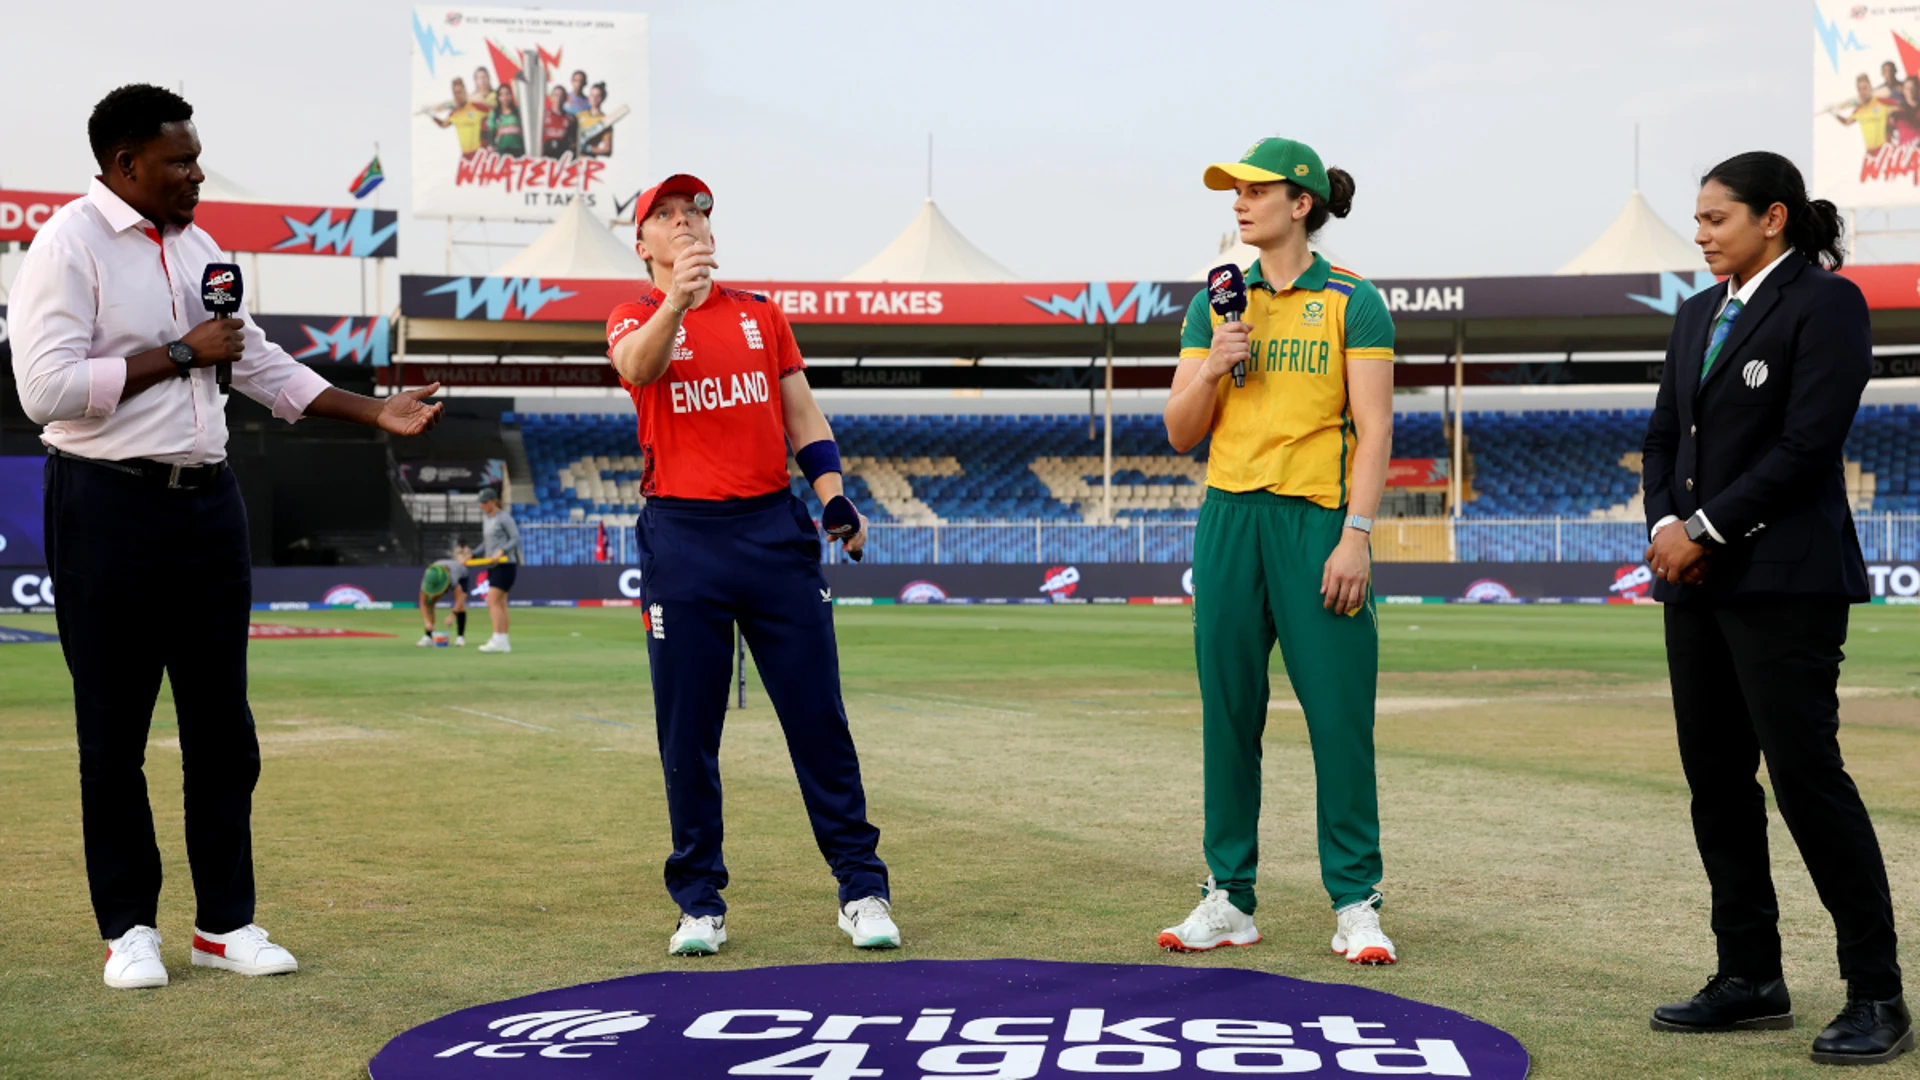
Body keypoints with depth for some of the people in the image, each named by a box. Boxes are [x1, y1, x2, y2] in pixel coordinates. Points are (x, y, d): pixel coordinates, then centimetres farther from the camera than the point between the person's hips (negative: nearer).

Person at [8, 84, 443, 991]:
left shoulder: (195, 246, 14)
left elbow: (262, 365, 20)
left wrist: (375, 412, 13)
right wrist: (179, 354, -14)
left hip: (206, 501, 7)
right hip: (110, 508, -7)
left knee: (221, 726, 9)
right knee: (114, 731, 2)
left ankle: (224, 921, 17)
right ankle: (128, 926, 14)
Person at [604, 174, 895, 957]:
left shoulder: (761, 313, 15)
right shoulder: (634, 318, 6)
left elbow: (802, 413, 14)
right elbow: (637, 368, -18)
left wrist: (833, 497, -2)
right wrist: (676, 299, -38)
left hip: (774, 529, 2)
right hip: (681, 539, -2)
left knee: (818, 717, 1)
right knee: (687, 732, 2)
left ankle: (863, 890, 7)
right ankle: (700, 903, 12)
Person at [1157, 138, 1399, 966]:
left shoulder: (1353, 301, 1)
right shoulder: (1216, 305, 13)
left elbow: (1374, 430, -4)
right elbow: (1181, 434, 12)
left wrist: (1356, 535, -13)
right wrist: (1211, 370, -6)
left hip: (1318, 520, -4)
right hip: (1229, 520, 4)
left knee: (1340, 716, -5)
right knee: (1228, 712, 5)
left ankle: (1355, 904, 4)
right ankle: (1229, 898, 13)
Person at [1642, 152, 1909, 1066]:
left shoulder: (1824, 303, -6)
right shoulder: (1698, 316, 18)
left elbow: (1807, 444, -15)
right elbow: (1664, 436, 15)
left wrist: (1707, 530, -13)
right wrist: (1665, 525, -3)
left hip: (1784, 579, -8)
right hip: (1696, 580, 8)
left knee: (1805, 773, -9)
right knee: (1716, 780, 8)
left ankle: (1876, 996, -2)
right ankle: (1751, 979, 17)